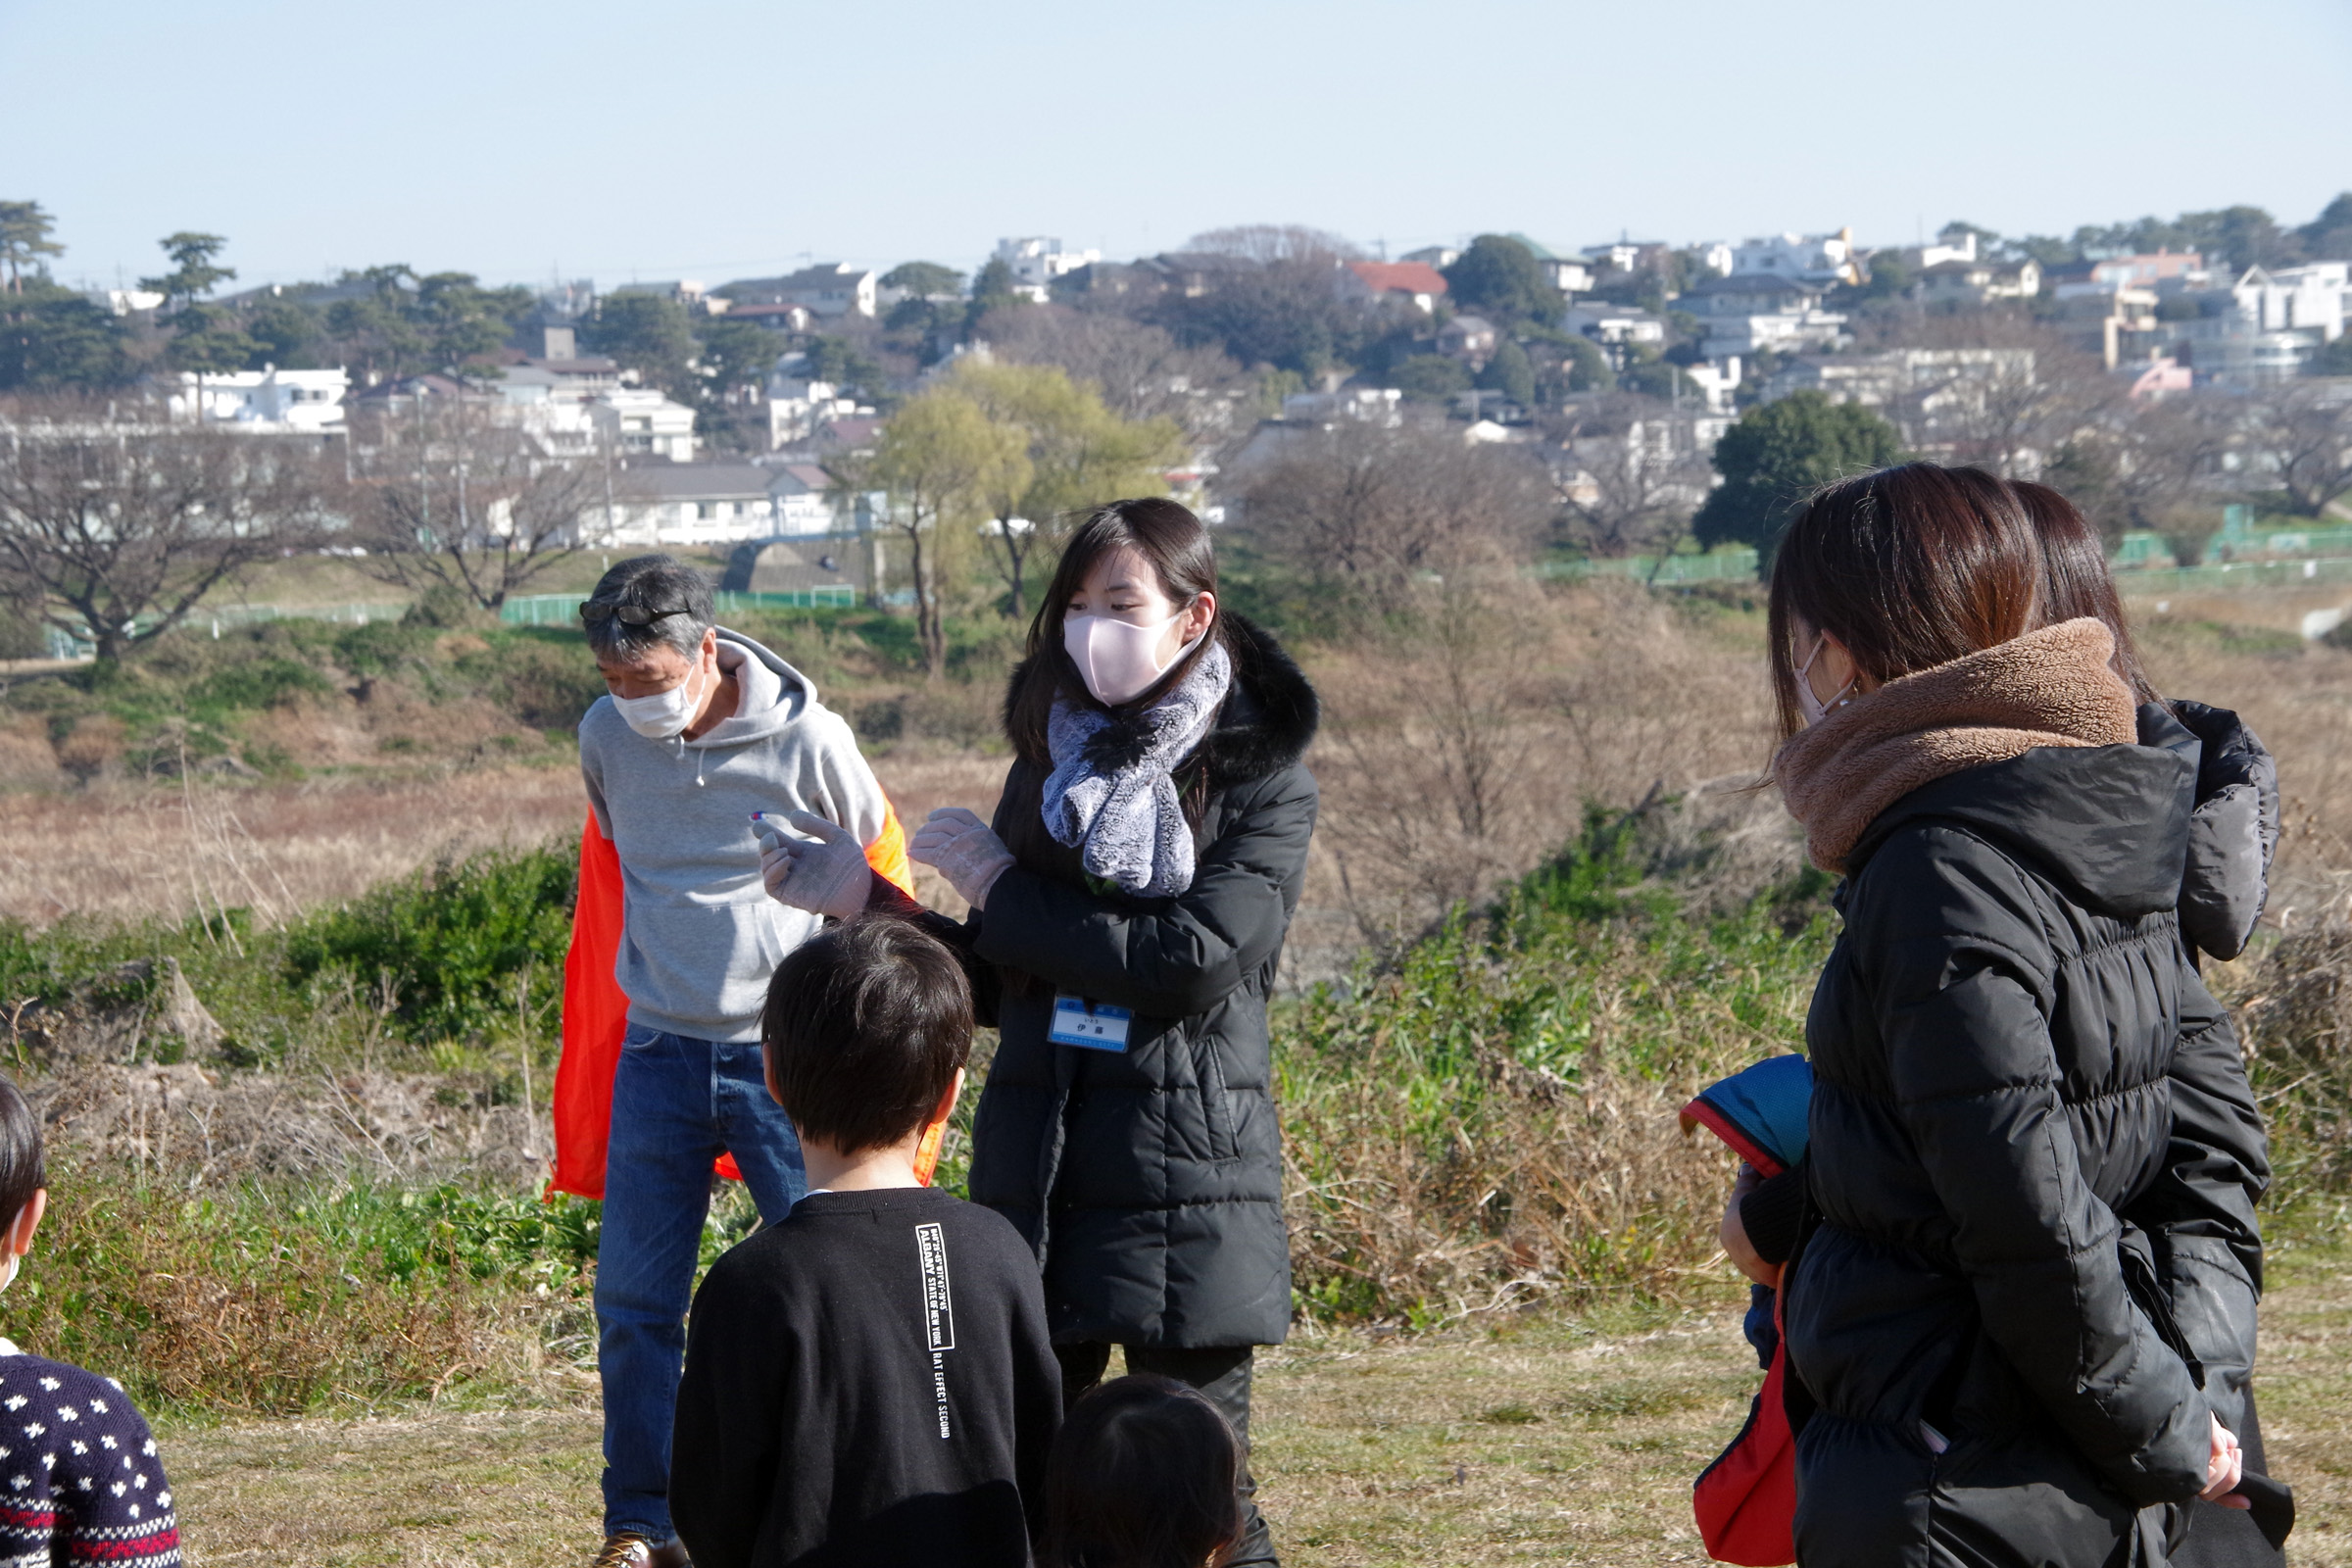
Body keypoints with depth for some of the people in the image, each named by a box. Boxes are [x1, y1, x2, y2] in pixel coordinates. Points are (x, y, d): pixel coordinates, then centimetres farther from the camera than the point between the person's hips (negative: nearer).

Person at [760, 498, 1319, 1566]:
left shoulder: (1261, 779, -2)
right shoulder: (1051, 764, 12)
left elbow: (1192, 958, -16)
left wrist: (1004, 895, -7)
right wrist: (884, 912, 3)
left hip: (1187, 1172, -4)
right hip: (1035, 1167, 4)